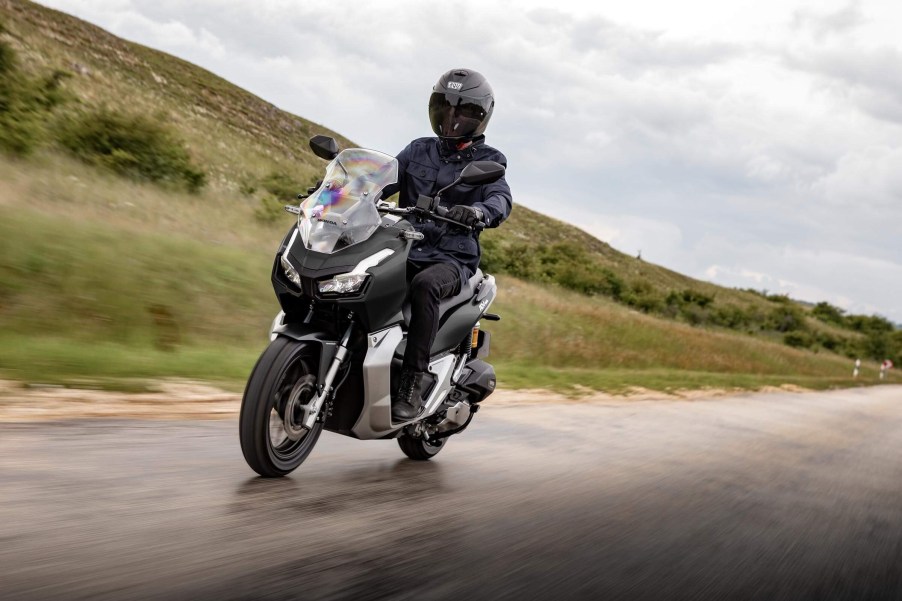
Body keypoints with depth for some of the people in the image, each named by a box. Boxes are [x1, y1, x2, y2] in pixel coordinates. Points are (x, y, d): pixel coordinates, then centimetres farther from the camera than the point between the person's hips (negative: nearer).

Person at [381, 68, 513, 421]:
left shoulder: (488, 161, 7)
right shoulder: (419, 150, 19)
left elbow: (500, 199, -13)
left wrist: (478, 212, -37)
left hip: (452, 258, -4)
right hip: (404, 249, 4)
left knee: (424, 285, -38)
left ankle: (413, 383, -36)